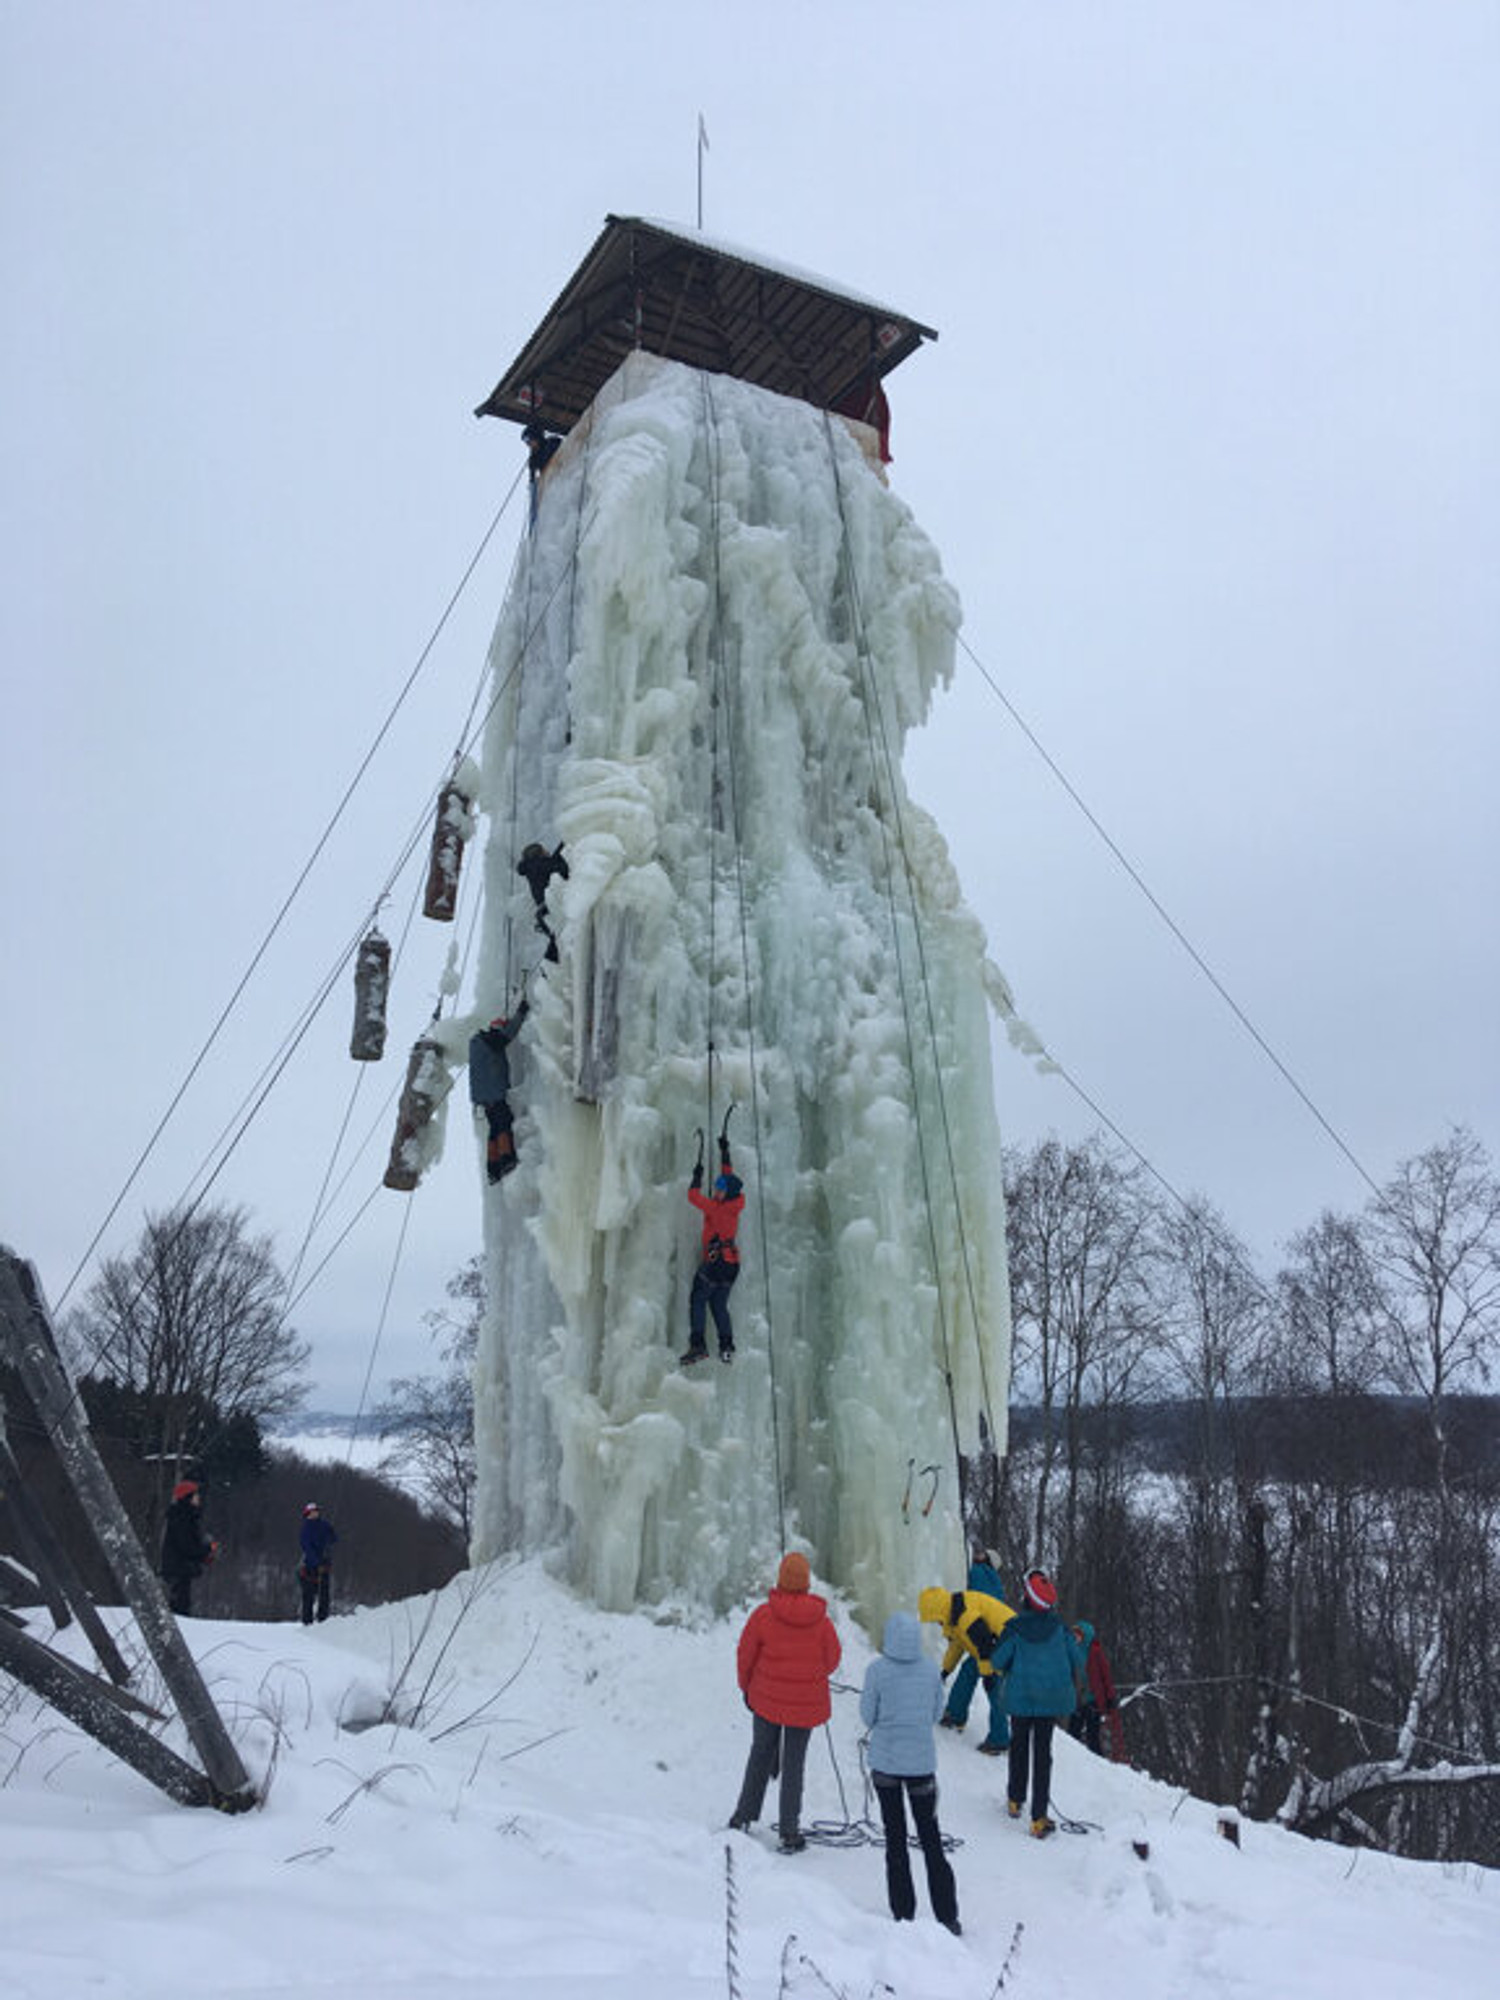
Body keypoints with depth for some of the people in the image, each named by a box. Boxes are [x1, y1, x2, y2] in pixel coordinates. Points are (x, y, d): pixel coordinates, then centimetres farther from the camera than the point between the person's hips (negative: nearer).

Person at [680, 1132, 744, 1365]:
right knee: (719, 1304, 13)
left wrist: (698, 1175, 11)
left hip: (715, 1260, -7)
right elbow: (729, 1177, 19)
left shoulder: (716, 1208, -13)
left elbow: (693, 1195, -4)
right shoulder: (736, 1204, 5)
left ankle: (698, 1345, -13)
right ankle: (727, 1346, 4)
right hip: (732, 1262, 7)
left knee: (698, 1300, -3)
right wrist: (724, 1153, 28)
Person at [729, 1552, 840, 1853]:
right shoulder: (820, 1619, -14)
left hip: (767, 1698, 0)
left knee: (760, 1755, 20)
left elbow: (745, 1656, -6)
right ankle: (789, 1834, 13)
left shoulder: (763, 1614, -16)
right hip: (806, 1703, 0)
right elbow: (832, 1659, -1)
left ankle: (744, 1817, 27)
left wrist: (747, 1688, 12)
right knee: (794, 1765, 10)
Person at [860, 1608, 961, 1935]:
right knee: (931, 1837, 14)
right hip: (922, 1760, 2)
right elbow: (937, 1713, 1)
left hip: (885, 1761, -2)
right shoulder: (931, 1669, -9)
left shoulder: (877, 1670, -17)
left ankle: (904, 1915, 16)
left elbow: (868, 1716, -8)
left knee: (895, 1838, 12)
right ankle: (947, 1917, 15)